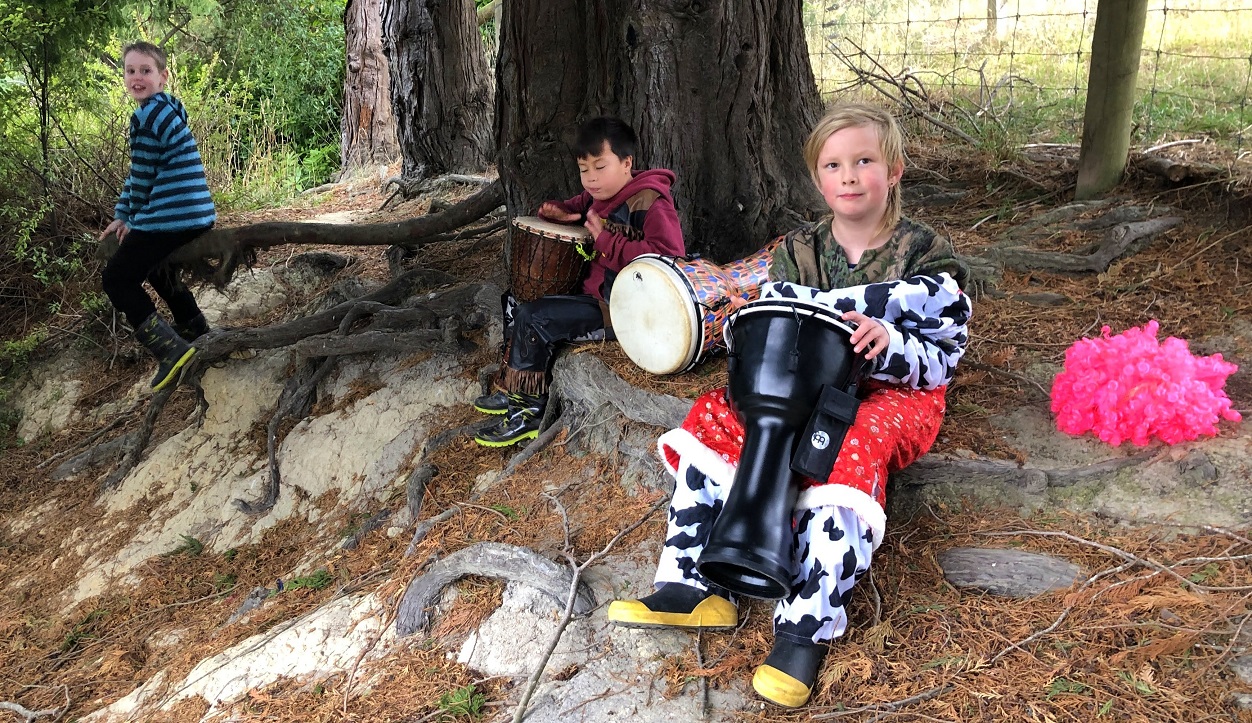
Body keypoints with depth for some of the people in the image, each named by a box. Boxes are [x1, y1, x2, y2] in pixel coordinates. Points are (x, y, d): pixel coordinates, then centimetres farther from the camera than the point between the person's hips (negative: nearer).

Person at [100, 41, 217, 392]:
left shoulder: (148, 116, -14)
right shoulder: (167, 110, 16)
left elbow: (142, 175, -10)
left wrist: (125, 216, 6)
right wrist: (125, 215, 18)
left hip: (171, 216, -9)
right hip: (194, 214, 10)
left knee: (117, 279, 0)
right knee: (156, 267, 31)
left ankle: (171, 350, -10)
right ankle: (197, 334, 39)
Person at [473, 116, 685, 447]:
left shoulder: (649, 203, -19)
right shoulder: (602, 195, 9)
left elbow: (669, 255, -32)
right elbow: (581, 204, 29)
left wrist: (607, 242, -26)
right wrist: (560, 211, 2)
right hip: (592, 290, 10)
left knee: (532, 318, -21)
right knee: (516, 298, 14)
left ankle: (528, 413, -7)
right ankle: (514, 391, 20)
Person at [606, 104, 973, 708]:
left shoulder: (927, 254, -4)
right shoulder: (796, 250, 7)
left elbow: (943, 359, -7)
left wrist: (888, 346, -28)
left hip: (893, 394, -4)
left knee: (853, 447, -37)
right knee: (714, 414, -16)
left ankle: (808, 628, -35)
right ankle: (692, 585, -19)